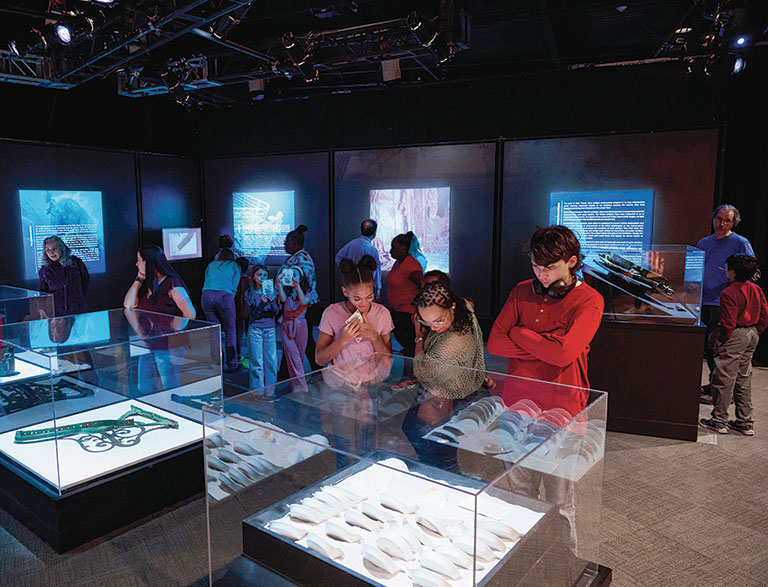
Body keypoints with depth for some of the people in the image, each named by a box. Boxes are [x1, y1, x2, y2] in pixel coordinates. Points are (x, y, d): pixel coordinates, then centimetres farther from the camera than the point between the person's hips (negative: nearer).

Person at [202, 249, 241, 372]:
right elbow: (234, 287, 10)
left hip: (207, 294, 3)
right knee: (230, 331, 5)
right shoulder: (235, 266, 21)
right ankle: (231, 365, 5)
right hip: (224, 296, -3)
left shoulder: (211, 265, 30)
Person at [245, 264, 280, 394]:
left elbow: (276, 312, -3)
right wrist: (263, 302, -24)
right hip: (255, 329, -2)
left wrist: (272, 300, -21)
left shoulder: (271, 291, 6)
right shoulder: (249, 293, 1)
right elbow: (253, 313, -9)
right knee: (257, 362, -1)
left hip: (270, 330, 2)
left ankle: (270, 392, 11)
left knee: (272, 361, 0)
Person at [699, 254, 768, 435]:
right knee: (744, 379, 16)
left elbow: (728, 323, -20)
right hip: (752, 335, 8)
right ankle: (745, 422, 21)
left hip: (735, 336, -8)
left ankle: (719, 420, 7)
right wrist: (753, 333, 17)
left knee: (724, 379, 0)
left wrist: (720, 341, -9)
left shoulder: (728, 293, -18)